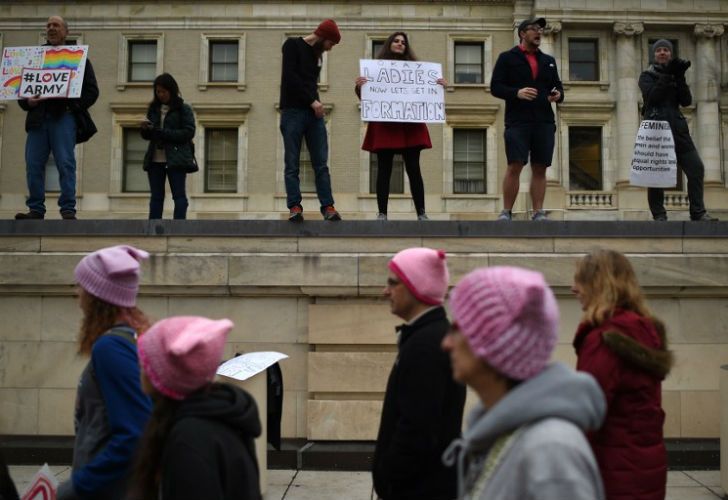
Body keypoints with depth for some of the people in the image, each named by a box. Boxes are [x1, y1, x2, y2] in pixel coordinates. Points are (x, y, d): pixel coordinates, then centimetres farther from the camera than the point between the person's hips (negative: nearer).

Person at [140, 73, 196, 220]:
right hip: (155, 159, 5)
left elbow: (189, 132, -9)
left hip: (176, 159, -5)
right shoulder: (153, 109, 15)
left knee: (179, 195, -5)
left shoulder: (183, 109, 1)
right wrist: (145, 129, -5)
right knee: (156, 197, 5)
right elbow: (147, 136, 19)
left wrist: (163, 133, -15)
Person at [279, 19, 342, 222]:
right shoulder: (292, 45, 0)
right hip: (293, 112, -6)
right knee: (292, 164, -4)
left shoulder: (317, 53, 19)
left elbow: (312, 82, 16)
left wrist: (316, 103, -1)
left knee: (321, 164, 0)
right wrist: (312, 101, -13)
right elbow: (291, 77, -11)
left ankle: (328, 206, -1)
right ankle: (294, 207, -3)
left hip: (313, 112, 6)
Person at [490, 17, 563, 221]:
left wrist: (558, 95, -2)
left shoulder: (548, 61, 20)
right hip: (517, 122, -4)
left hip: (544, 122, 4)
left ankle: (538, 213, 5)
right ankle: (506, 212, -1)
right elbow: (495, 87, -2)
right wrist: (517, 92, -18)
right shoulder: (507, 58, 6)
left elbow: (558, 87, 21)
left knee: (540, 168, 2)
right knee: (514, 166, -10)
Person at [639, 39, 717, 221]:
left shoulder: (675, 74, 19)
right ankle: (659, 215, 1)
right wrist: (667, 75, -16)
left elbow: (686, 101, 5)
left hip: (677, 128, 4)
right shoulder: (647, 76, 7)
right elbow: (652, 96, -13)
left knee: (696, 168, -5)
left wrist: (679, 77, -6)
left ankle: (698, 213, -2)